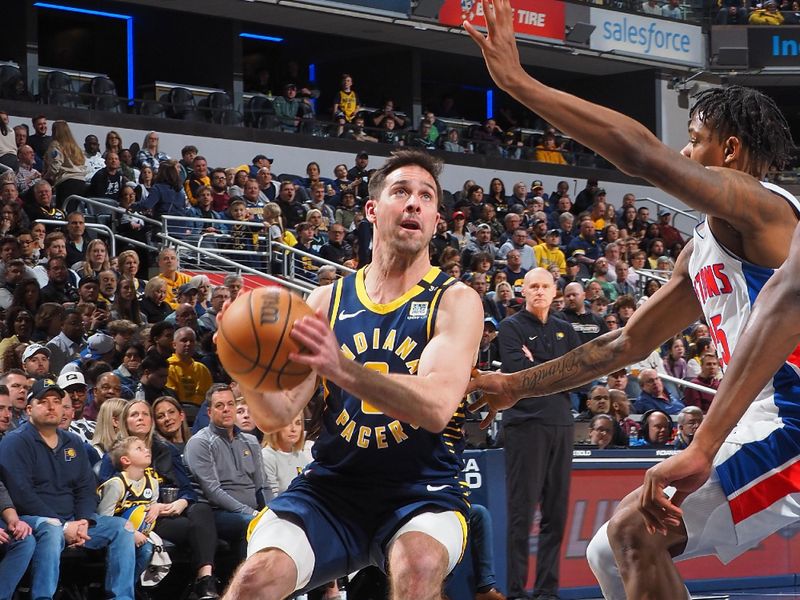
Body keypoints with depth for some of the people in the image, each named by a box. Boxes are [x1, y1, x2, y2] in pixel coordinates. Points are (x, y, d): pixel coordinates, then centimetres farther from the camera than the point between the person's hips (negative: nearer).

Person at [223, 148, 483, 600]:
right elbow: (278, 416, 2)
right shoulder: (326, 301, 7)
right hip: (331, 488, 3)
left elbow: (437, 406, -22)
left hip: (423, 492, -2)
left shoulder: (456, 301, -4)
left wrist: (342, 370, -37)